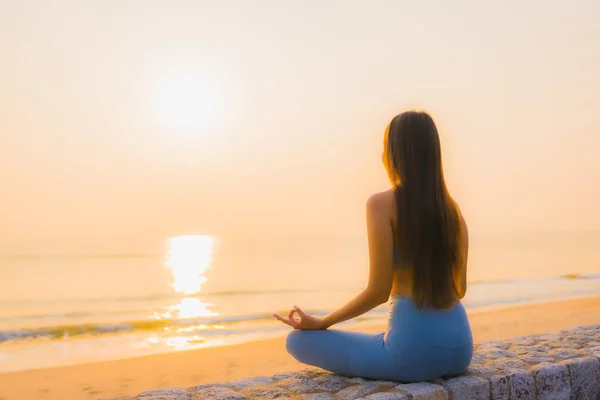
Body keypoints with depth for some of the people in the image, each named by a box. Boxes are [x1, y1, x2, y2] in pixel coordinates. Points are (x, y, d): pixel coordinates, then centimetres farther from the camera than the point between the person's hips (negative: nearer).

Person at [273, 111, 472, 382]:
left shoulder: (382, 204, -10)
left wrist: (319, 323, 1)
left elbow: (378, 290, -12)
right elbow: (460, 288, 13)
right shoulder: (451, 208, 7)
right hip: (459, 348, 8)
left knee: (298, 340, 10)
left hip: (413, 350, -7)